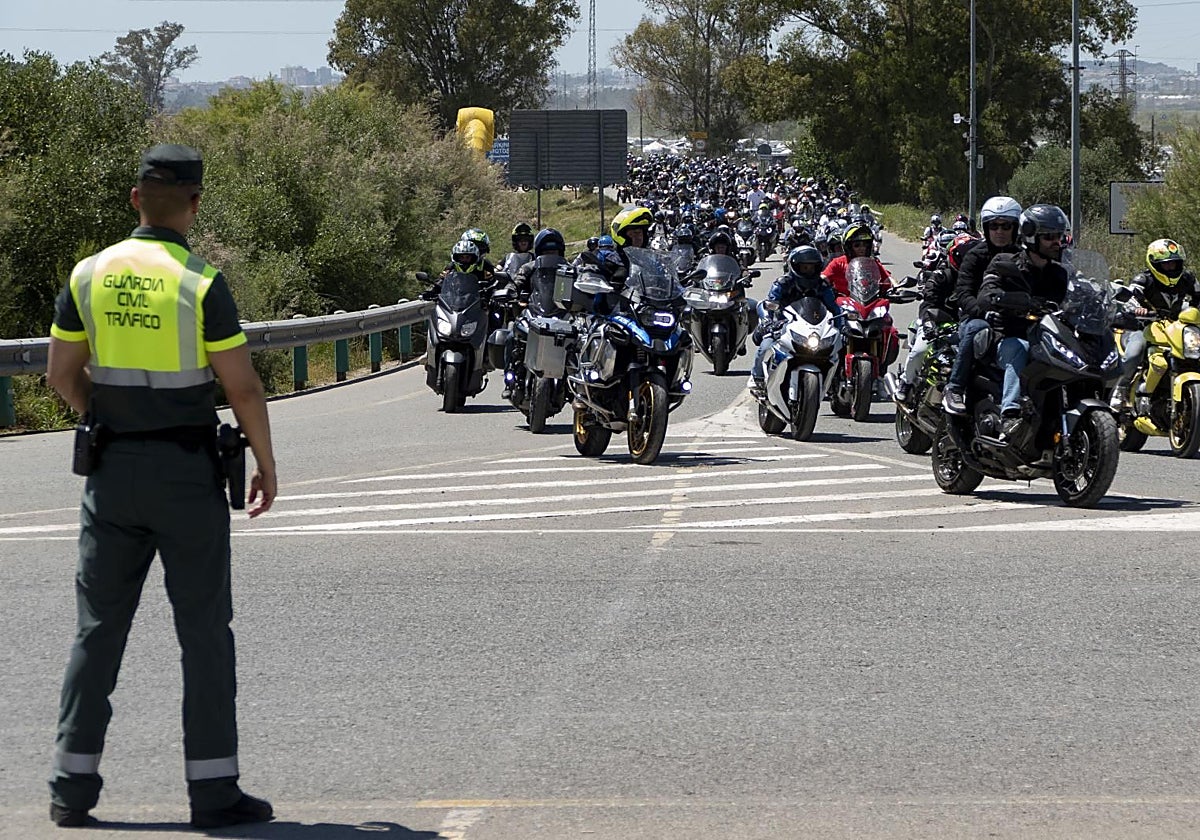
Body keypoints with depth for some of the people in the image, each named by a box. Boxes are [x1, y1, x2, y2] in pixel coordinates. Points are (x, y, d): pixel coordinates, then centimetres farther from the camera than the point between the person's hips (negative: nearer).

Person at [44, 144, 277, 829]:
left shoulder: (90, 275, 1)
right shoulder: (201, 282, -12)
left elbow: (62, 375, 6)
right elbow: (243, 388, -12)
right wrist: (266, 463, 2)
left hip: (113, 467, 4)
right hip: (188, 471, -4)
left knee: (100, 624, 10)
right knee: (204, 629, 2)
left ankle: (73, 785, 9)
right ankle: (214, 790, 1)